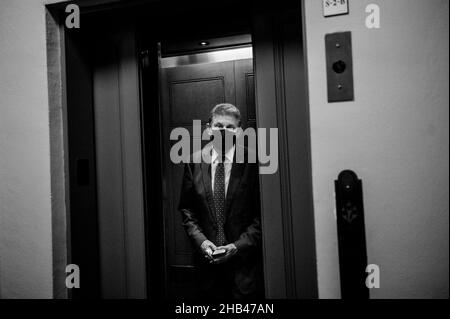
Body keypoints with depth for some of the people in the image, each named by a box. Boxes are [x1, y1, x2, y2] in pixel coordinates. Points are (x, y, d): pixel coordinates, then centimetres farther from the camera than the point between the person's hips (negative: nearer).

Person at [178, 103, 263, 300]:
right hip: (207, 258, 2)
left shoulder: (253, 161, -7)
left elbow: (261, 213, -5)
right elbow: (186, 209, 6)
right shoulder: (195, 161, 0)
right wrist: (201, 240, -6)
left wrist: (239, 245, -11)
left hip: (244, 256, -2)